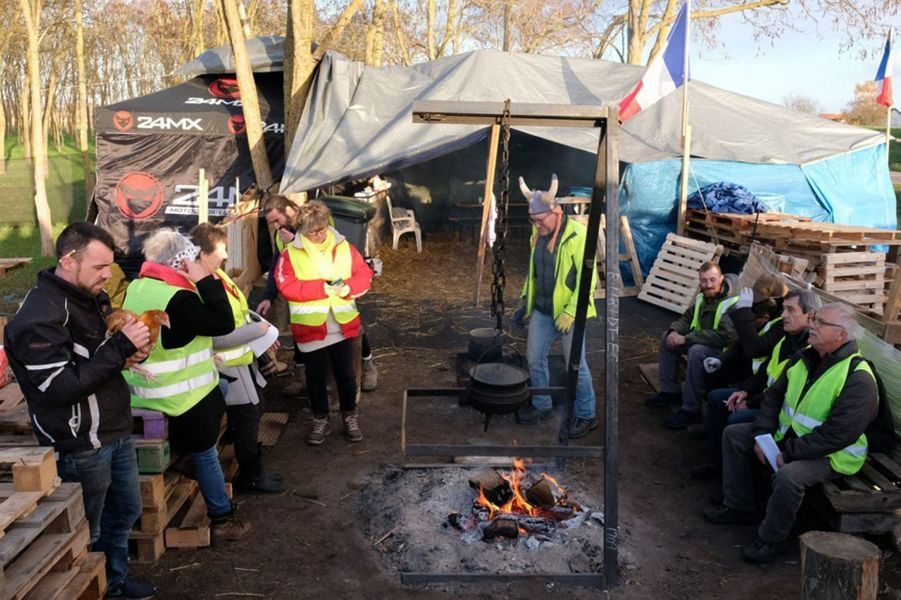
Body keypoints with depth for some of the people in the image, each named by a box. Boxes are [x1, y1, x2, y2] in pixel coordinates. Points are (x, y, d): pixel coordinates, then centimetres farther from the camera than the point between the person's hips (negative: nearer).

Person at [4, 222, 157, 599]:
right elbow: (62, 387, -26)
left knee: (125, 510, 23)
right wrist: (121, 347, -26)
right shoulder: (39, 317, -22)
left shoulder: (92, 297, 6)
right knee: (88, 532, 9)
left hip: (116, 430, 9)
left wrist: (132, 348, -4)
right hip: (81, 445, -9)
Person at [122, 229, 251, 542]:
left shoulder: (138, 287, 3)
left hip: (147, 390, 9)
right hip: (182, 395, -9)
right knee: (205, 454, 6)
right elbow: (223, 324, -24)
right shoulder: (177, 298, -26)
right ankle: (223, 518, 21)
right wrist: (206, 280, -20)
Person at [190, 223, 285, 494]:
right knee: (247, 418, 4)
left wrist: (263, 325, 4)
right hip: (230, 366, -10)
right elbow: (216, 337, -30)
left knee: (254, 410, 20)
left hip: (244, 360, 10)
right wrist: (257, 330, -21)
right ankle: (251, 476, 22)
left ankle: (253, 469, 35)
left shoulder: (217, 275, 3)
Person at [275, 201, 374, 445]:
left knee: (346, 374, 12)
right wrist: (322, 287, -21)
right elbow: (286, 286, -16)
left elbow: (364, 273, 1)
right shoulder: (291, 253, -6)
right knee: (315, 376, 13)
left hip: (342, 325, 1)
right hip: (310, 327, -1)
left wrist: (348, 287, -19)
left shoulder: (343, 247, 1)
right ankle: (321, 420, 30)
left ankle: (350, 416, 31)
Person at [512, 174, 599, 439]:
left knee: (575, 364, 1)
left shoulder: (577, 234, -20)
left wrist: (571, 311, -24)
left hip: (568, 310, -7)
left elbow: (588, 277, -20)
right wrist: (525, 300, 14)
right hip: (541, 309, 7)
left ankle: (586, 415, 16)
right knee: (534, 357, 12)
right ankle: (541, 406, 30)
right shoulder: (537, 233, 4)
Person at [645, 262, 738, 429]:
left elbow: (724, 336, -34)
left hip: (724, 349, -9)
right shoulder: (702, 298, 3)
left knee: (697, 351, -36)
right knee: (667, 337, 6)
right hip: (702, 342, 9)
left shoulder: (731, 303, -24)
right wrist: (674, 331, -10)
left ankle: (691, 410, -25)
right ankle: (670, 391, 12)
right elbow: (686, 319, 15)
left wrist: (686, 339, -31)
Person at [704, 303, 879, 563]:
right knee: (733, 434, 6)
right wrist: (762, 435, -5)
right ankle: (738, 507, 14)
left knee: (788, 476, -36)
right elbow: (774, 395, 9)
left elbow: (837, 436, -29)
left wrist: (788, 454, -27)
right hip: (787, 434, 9)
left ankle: (772, 539, -11)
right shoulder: (804, 358, 2)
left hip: (830, 455, -8)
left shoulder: (858, 379, -24)